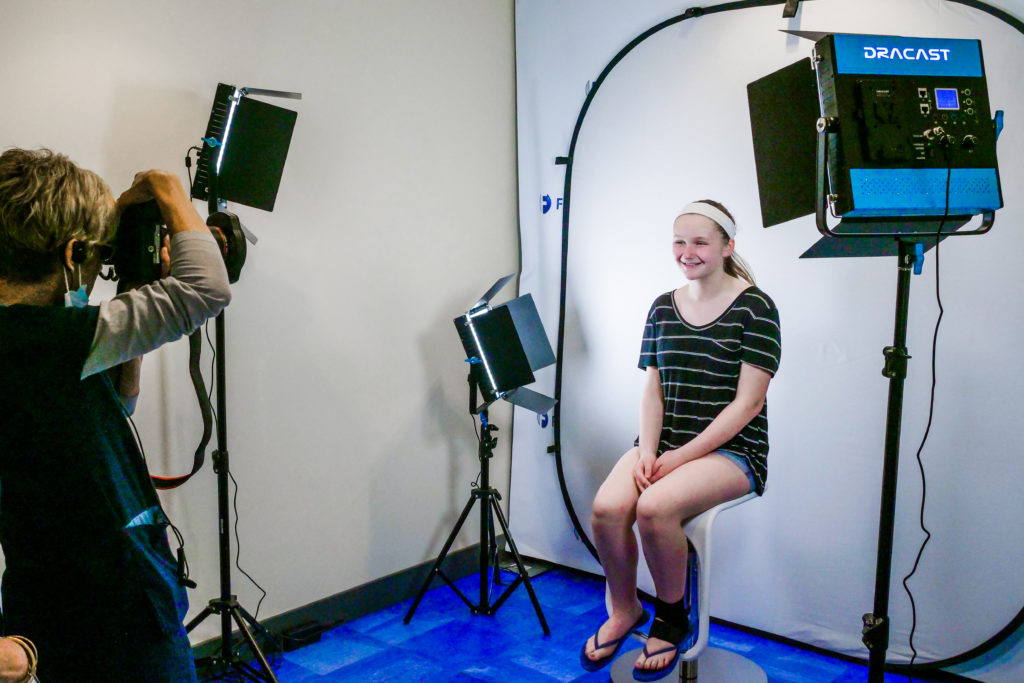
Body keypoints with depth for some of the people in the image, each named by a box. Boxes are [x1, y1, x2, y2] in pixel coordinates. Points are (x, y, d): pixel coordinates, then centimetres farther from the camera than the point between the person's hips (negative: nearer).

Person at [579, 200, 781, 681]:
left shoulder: (754, 308, -6)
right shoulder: (663, 308, 12)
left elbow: (747, 403, -10)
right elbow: (652, 393, 10)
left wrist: (682, 456, -15)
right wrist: (648, 452, -8)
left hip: (731, 448, -4)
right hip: (663, 443, 5)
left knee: (653, 507, -31)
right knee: (606, 506, -24)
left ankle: (672, 617, -2)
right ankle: (623, 611, 5)